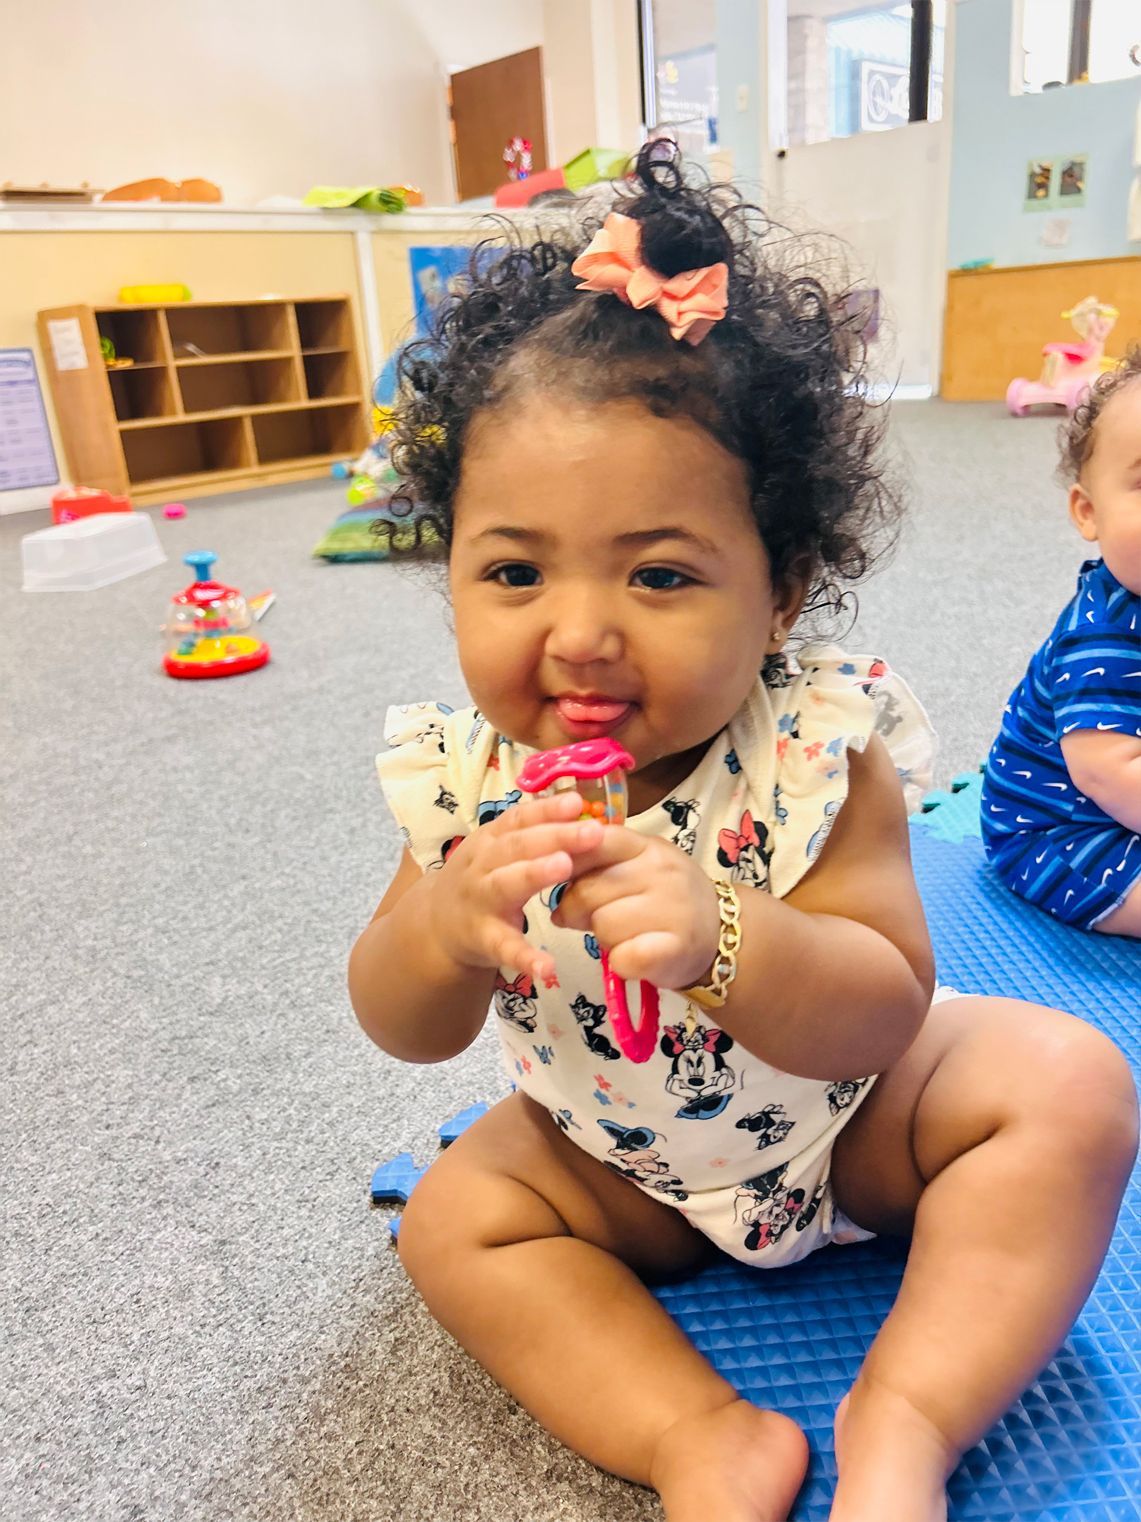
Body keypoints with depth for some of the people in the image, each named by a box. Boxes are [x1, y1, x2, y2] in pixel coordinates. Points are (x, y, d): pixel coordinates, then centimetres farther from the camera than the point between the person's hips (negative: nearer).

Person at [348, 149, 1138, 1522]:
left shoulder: (816, 750, -27)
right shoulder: (466, 776, -19)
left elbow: (885, 1011, -28)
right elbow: (408, 1034, -15)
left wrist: (721, 940, -48)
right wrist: (447, 921, -39)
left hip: (850, 1112, -1)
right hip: (621, 1158, 2)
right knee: (454, 1218, -11)